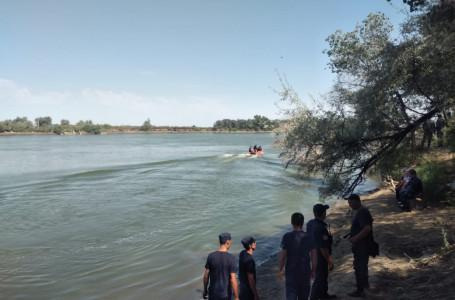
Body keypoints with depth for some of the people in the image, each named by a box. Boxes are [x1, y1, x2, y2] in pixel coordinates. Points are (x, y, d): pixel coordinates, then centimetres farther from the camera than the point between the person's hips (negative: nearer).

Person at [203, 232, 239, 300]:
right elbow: (233, 280, -21)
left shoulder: (211, 256, -11)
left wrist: (205, 290, 10)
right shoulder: (231, 258, -20)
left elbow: (206, 276, -5)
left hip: (213, 293, 2)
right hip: (225, 294, -2)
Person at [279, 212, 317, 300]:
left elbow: (283, 256, -11)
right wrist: (313, 271, 11)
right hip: (305, 272, 3)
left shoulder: (287, 237, -13)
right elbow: (314, 257, -3)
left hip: (291, 272, -2)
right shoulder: (309, 237, -6)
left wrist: (280, 270, 2)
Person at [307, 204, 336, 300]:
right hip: (321, 257, -9)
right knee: (319, 279, 4)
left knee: (324, 275, 27)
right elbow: (324, 248, -27)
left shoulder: (310, 223, -3)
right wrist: (329, 262, -16)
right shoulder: (321, 228, -31)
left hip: (314, 254, 9)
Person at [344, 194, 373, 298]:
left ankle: (360, 290, 9)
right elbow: (370, 220, 21)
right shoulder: (363, 210, 7)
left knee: (359, 266, 0)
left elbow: (367, 228, -34)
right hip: (365, 243, 10)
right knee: (363, 263, 26)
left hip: (361, 244, -10)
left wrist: (355, 238, -28)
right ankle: (365, 282, 44)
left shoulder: (361, 212, -25)